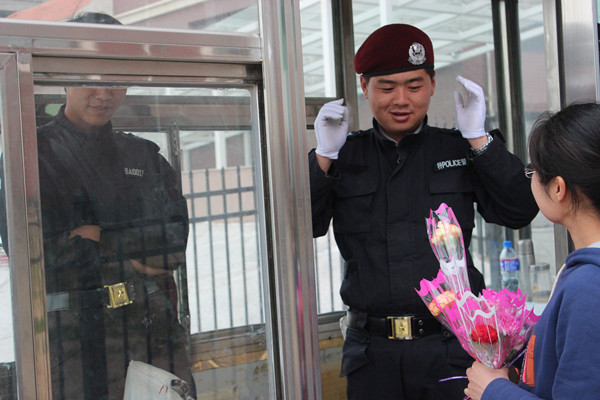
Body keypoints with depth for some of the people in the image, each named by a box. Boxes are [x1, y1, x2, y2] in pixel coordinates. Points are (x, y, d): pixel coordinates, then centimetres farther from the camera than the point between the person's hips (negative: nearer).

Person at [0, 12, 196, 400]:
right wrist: (134, 255, -7)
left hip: (155, 336, 4)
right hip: (71, 342, -3)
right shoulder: (33, 154, 2)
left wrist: (101, 240, -9)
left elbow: (176, 243, 3)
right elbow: (34, 252, -10)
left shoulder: (147, 157, 15)